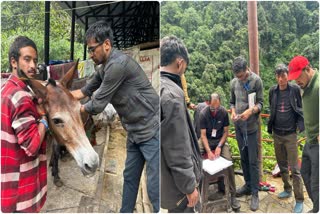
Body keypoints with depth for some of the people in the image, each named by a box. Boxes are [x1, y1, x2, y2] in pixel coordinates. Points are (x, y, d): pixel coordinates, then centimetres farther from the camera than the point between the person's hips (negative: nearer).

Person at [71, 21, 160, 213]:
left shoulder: (118, 64, -21)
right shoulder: (105, 67, 11)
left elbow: (97, 105, -16)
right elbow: (85, 91, 20)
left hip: (151, 130, -10)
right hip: (136, 131, 10)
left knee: (154, 186, -3)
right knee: (129, 177, 19)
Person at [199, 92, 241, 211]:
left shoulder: (224, 112, -11)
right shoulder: (203, 113, -16)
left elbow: (226, 131, -3)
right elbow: (203, 134, -13)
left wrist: (219, 146, -16)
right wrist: (208, 151, -24)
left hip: (220, 139, 1)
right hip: (207, 140, -1)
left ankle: (232, 194, -10)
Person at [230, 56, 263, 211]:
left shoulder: (256, 80, -8)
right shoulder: (234, 82, 4)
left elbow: (260, 103, -6)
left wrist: (250, 111, -25)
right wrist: (233, 112, -8)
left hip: (251, 126, -4)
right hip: (238, 126, 4)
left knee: (253, 161, 0)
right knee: (243, 158, 15)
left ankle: (255, 193, 10)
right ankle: (248, 185, 30)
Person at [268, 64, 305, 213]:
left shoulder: (295, 89, -7)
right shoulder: (273, 91, 1)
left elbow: (301, 108, 1)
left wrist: (300, 125, -8)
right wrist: (271, 126, 9)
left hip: (290, 134, -4)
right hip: (277, 134, 4)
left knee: (294, 168, -1)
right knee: (282, 165, 16)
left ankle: (299, 200, 9)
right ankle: (287, 189, 35)